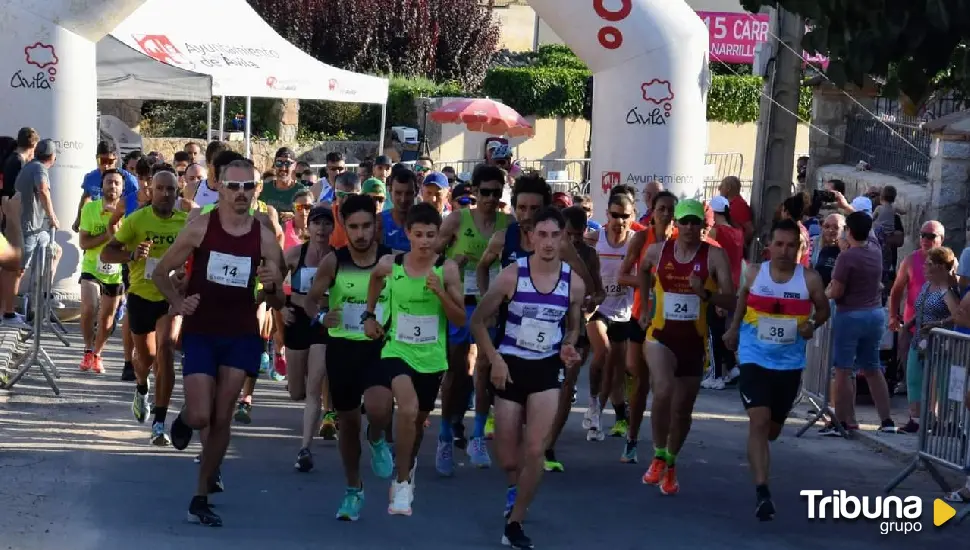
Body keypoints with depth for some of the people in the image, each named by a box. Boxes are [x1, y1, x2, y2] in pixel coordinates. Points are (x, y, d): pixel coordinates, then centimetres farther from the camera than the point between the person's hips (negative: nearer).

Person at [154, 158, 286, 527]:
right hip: (200, 333, -2)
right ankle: (183, 419, 28)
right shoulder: (200, 228, -9)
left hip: (242, 335, 2)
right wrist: (178, 303, -19)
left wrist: (271, 287, -21)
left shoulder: (265, 238, -3)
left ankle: (201, 498, 14)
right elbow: (160, 273, -1)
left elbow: (277, 303, 2)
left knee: (222, 419, 2)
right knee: (200, 417, -10)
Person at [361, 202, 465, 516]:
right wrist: (369, 316, 13)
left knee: (418, 420, 17)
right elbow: (375, 279, 19)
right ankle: (403, 484, -10)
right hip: (397, 351, -1)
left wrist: (440, 292, -23)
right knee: (408, 409, -26)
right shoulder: (390, 265, -7)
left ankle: (406, 473, 44)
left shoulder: (447, 269, -10)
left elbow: (460, 320, -8)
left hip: (432, 358, 1)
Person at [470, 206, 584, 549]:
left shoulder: (574, 283, -4)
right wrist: (494, 359, -13)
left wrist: (568, 348, -7)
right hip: (511, 368, -1)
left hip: (546, 370, 1)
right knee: (507, 459, 5)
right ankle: (514, 487, 42)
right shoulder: (511, 276, -12)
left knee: (535, 452, -13)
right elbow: (477, 320, -3)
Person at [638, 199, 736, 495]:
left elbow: (731, 301, -14)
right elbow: (643, 270, 24)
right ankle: (658, 456, -6)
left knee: (682, 409, 11)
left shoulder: (714, 256, -9)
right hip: (661, 336, 0)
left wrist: (705, 294, -31)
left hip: (694, 342, 0)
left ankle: (670, 465, 35)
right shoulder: (657, 251, -1)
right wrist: (644, 307, 21)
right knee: (663, 391, -26)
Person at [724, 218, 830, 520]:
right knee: (758, 421, -18)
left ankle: (756, 453, 53)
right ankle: (762, 492, -21)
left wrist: (813, 324, -13)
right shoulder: (753, 274, -5)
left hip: (790, 364, 2)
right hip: (754, 360, -2)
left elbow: (823, 309, 7)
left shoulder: (810, 279, -9)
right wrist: (733, 329, 17)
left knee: (773, 427, 17)